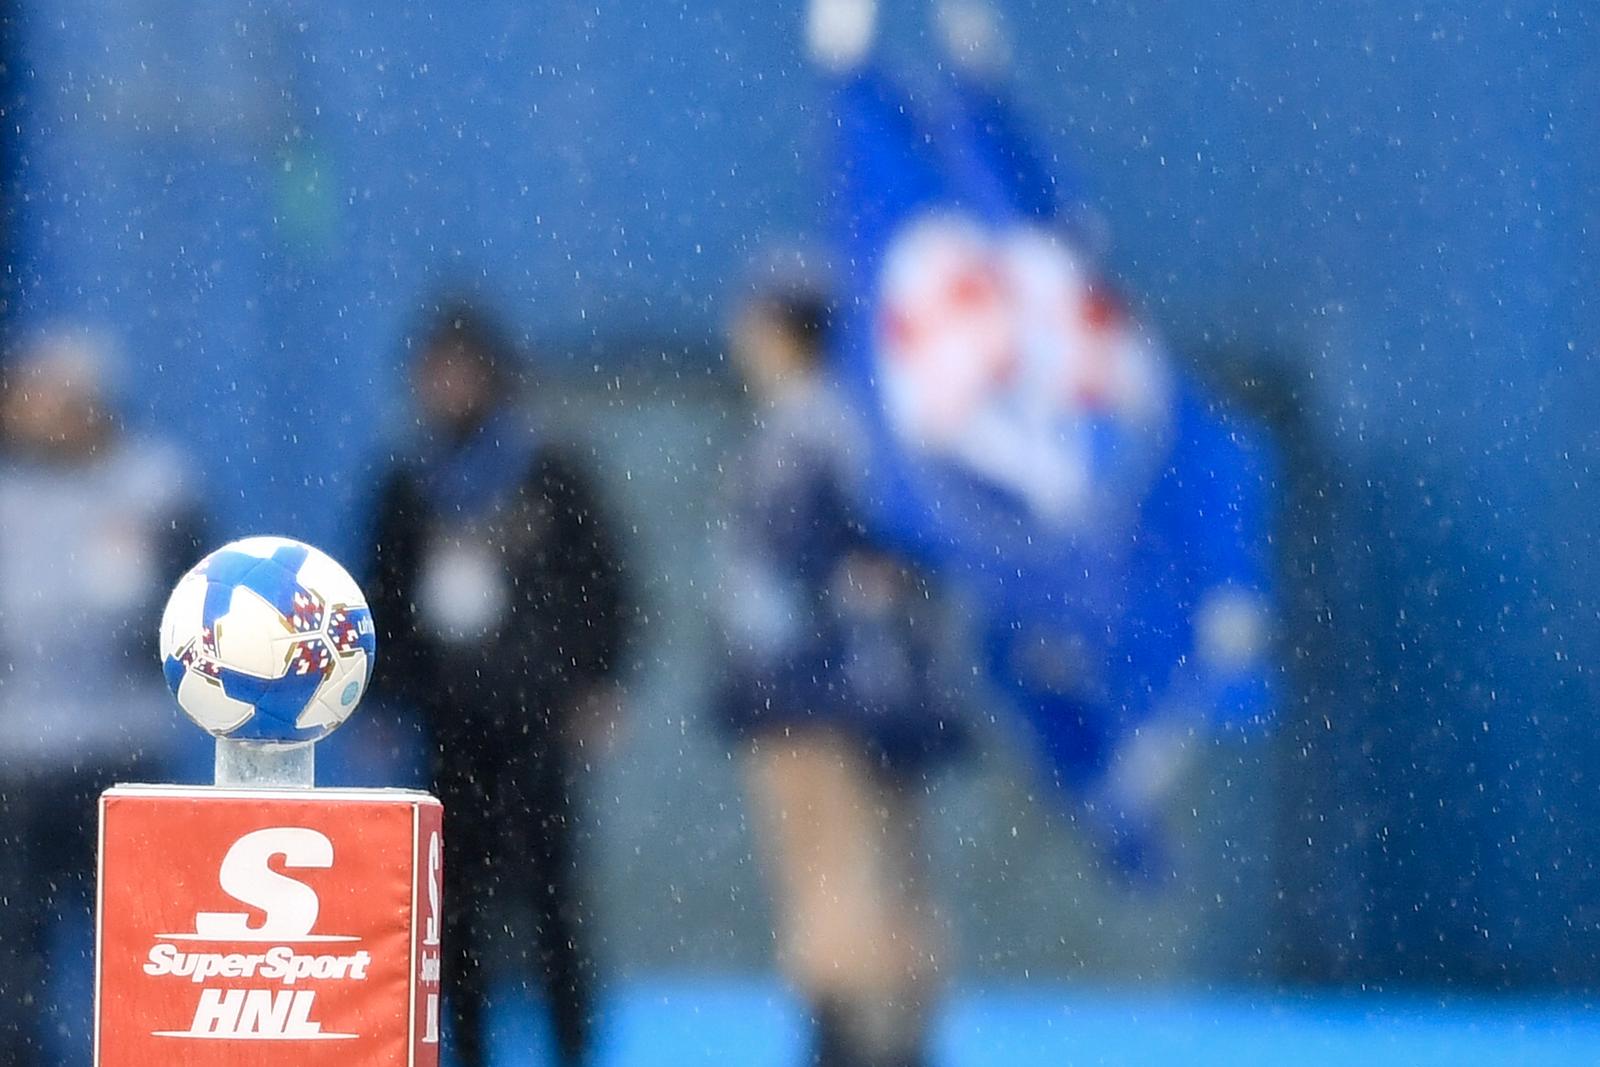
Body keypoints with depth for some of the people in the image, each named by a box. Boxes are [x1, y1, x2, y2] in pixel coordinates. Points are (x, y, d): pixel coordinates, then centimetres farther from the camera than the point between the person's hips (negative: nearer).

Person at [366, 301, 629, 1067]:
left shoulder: (548, 476, 2)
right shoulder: (410, 489, 11)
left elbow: (597, 583, 2)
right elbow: (384, 599, 14)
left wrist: (592, 687, -5)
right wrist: (378, 698, 8)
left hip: (533, 715, -3)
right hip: (451, 717, 3)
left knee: (546, 878, -8)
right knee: (459, 892, 0)